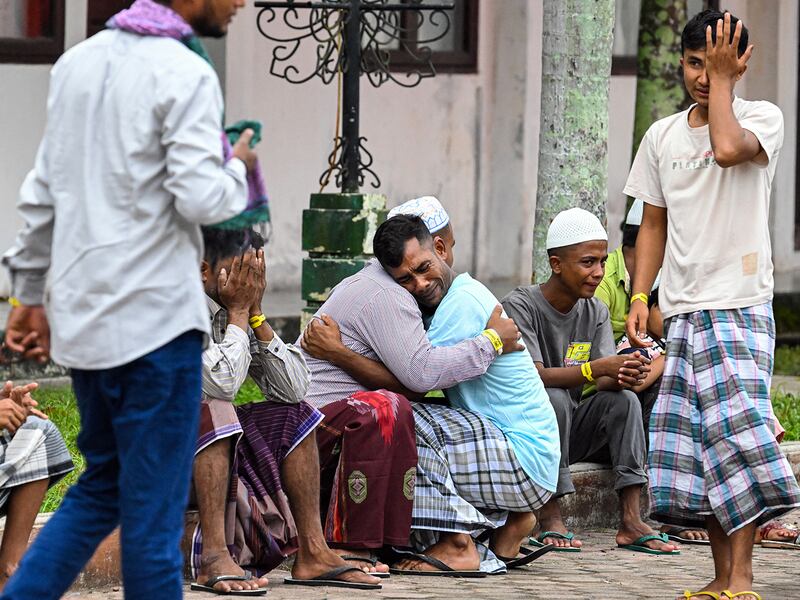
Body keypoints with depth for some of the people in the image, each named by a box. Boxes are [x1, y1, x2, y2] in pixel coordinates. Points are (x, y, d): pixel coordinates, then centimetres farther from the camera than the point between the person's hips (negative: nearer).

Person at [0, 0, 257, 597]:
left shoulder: (79, 60, 11)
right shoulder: (186, 75, -12)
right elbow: (202, 200, -19)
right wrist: (238, 167, 2)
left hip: (82, 316, 7)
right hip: (155, 315, -7)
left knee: (103, 486, 19)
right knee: (153, 508, 0)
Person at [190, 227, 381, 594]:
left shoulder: (234, 314, 4)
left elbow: (292, 389, -3)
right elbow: (221, 383, -31)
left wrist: (255, 313, -9)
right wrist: (238, 312, -19)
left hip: (215, 445, 8)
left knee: (295, 416, 0)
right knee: (213, 410, -33)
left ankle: (312, 550, -6)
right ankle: (214, 555, -36)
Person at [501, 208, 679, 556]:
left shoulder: (595, 312, 5)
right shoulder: (520, 306, -13)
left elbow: (605, 382, -8)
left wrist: (624, 377, -33)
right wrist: (596, 368, -40)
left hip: (571, 429, 5)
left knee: (623, 399, -19)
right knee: (553, 399, -33)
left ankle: (631, 520, -27)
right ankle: (550, 517, -29)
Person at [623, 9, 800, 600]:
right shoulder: (663, 136, 14)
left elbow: (727, 149, -23)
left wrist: (722, 81, -11)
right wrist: (640, 296, 8)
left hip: (739, 308, -5)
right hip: (681, 313, 5)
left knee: (734, 433, -18)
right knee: (688, 449, 1)